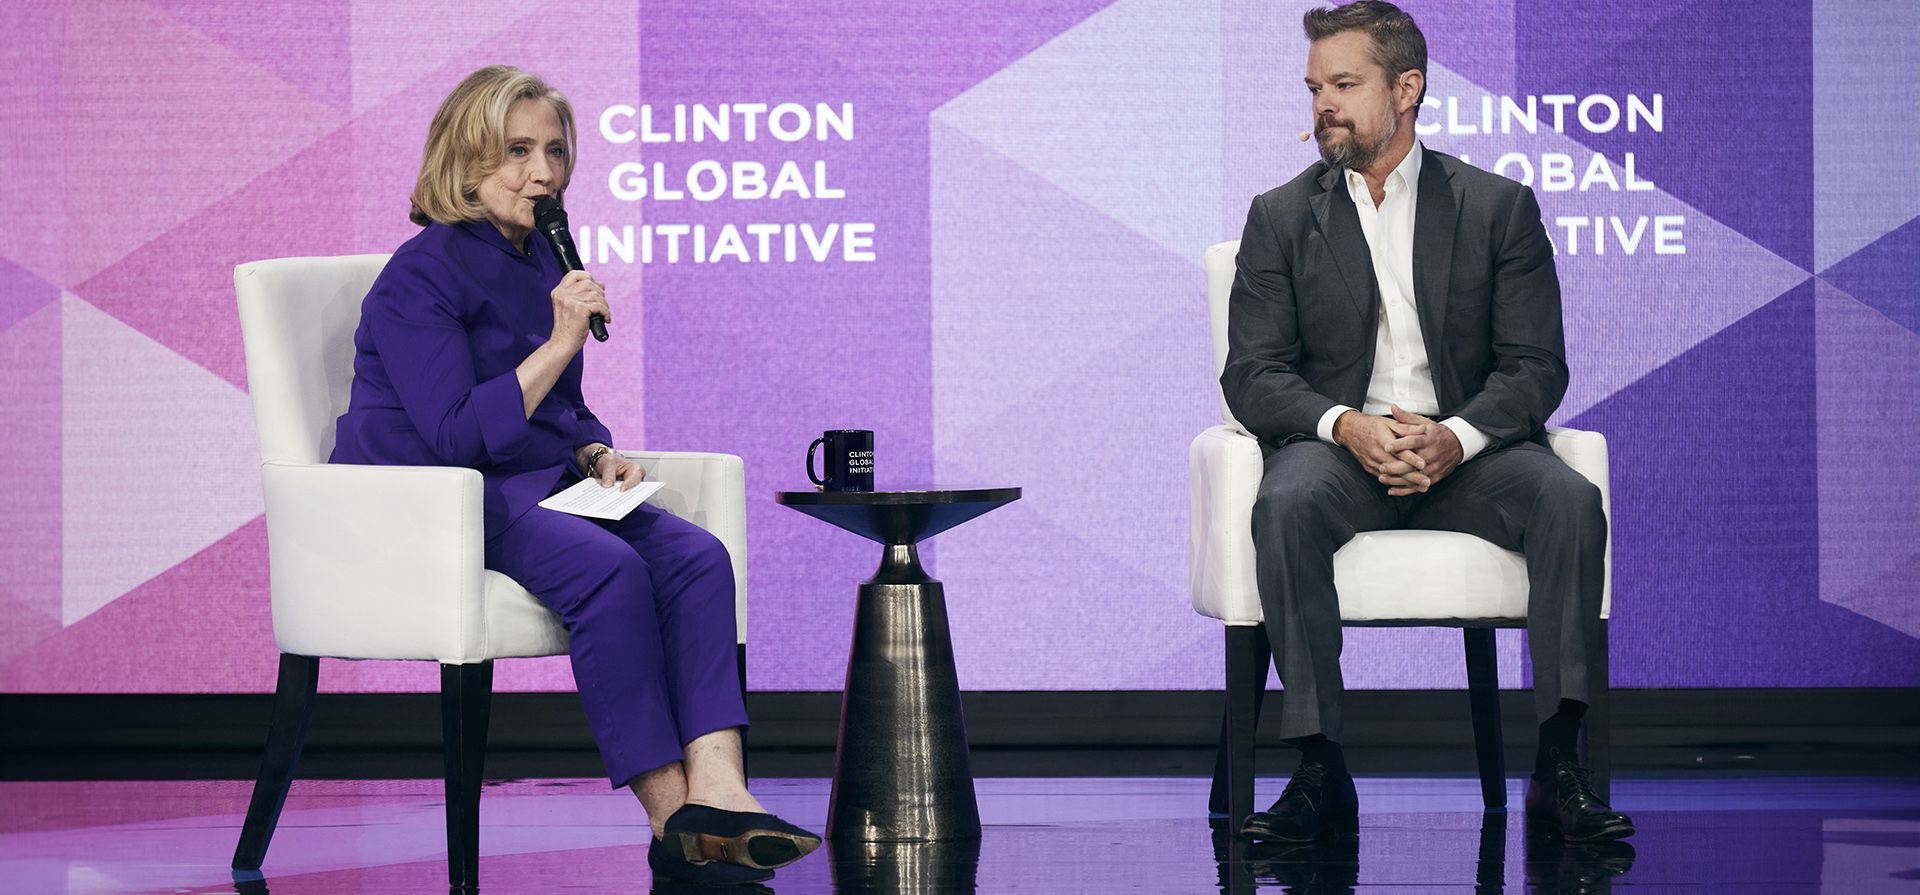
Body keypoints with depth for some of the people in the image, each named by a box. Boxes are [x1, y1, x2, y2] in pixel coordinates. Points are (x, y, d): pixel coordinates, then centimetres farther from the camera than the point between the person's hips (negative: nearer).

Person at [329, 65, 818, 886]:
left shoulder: (544, 262, 13)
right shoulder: (421, 276, -12)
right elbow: (457, 435, -20)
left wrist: (599, 456, 1)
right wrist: (560, 344, -23)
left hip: (538, 487, 8)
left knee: (697, 557, -20)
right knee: (607, 568, -33)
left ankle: (716, 791, -36)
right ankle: (672, 821, -29)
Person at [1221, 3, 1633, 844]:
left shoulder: (1500, 206, 7)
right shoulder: (1280, 217, 9)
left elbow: (1536, 366, 1)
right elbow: (1252, 374, 1)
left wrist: (1456, 436, -20)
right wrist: (1346, 425, -20)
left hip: (1464, 450, 0)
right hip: (1338, 448, 0)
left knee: (1569, 498, -30)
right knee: (1286, 506, -35)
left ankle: (1558, 766, -29)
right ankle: (1320, 768, -32)